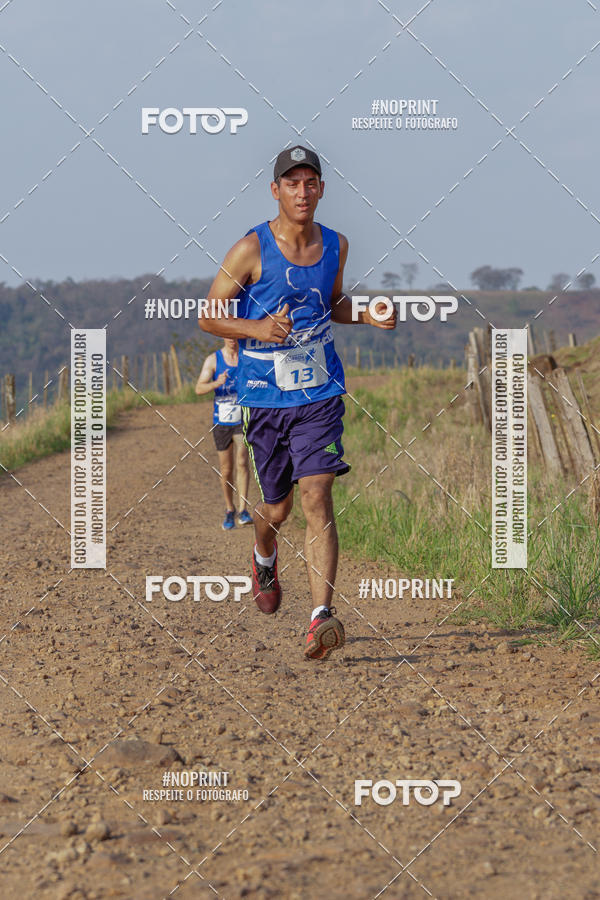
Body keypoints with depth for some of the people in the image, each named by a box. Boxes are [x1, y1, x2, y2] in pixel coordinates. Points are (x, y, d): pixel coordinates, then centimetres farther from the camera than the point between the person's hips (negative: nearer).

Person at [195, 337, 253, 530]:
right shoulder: (213, 360, -4)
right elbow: (199, 388, -12)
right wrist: (216, 384, -31)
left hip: (243, 420, -1)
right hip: (221, 421, 1)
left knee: (242, 462, -19)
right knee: (226, 471, 7)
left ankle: (243, 510, -17)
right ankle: (229, 510, 25)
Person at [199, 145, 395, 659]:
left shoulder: (336, 246, 5)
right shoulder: (251, 250, -8)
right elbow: (208, 316, -3)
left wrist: (368, 316, 4)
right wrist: (257, 328, -21)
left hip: (320, 394, 1)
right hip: (265, 398, -1)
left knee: (316, 496, -14)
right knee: (277, 507, 11)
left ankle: (322, 617, -21)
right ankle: (264, 557, 49)